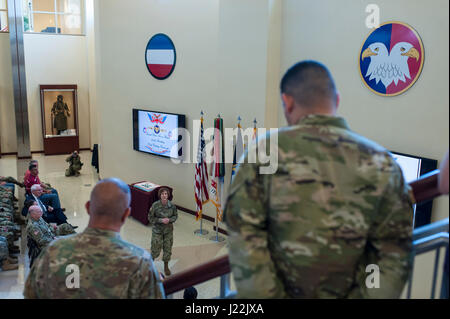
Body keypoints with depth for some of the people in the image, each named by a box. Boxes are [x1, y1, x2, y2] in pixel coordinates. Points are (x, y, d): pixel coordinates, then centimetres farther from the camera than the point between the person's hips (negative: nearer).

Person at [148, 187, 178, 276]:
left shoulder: (172, 205, -10)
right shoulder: (155, 205, -18)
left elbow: (175, 216, 3)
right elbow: (150, 218, -11)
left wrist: (169, 220, -18)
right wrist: (161, 220, -23)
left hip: (168, 230, 3)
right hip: (157, 230, -2)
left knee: (168, 248, 12)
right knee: (156, 249, 5)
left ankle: (166, 267, 32)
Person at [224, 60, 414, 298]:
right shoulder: (382, 164, -8)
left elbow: (243, 234, -15)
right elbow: (393, 253, -8)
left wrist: (264, 295, -11)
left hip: (281, 291, -1)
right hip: (346, 293, 1)